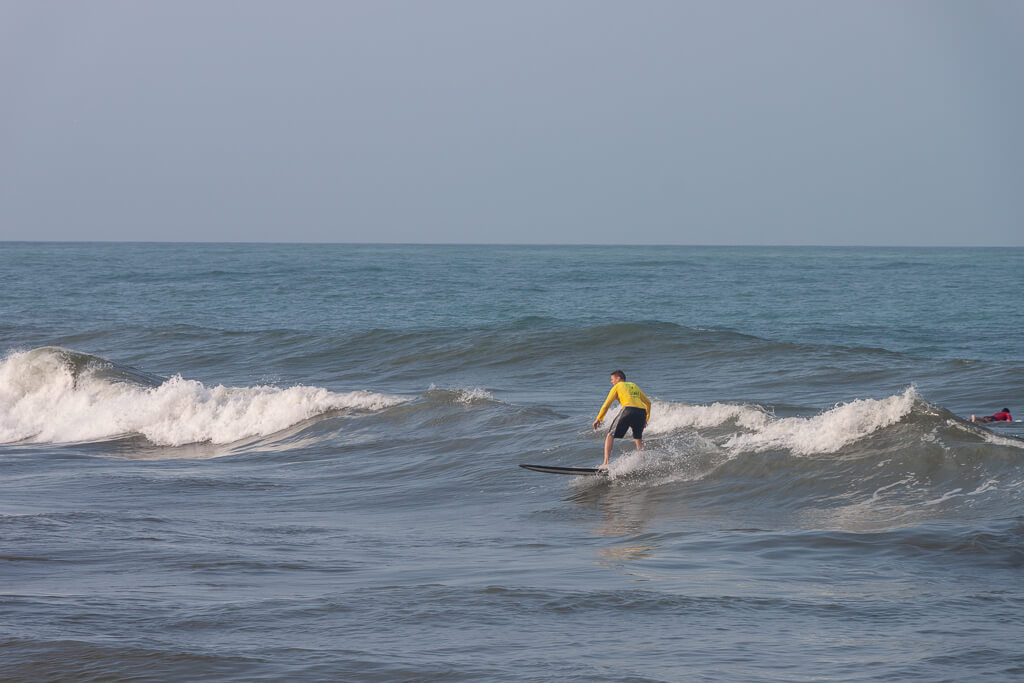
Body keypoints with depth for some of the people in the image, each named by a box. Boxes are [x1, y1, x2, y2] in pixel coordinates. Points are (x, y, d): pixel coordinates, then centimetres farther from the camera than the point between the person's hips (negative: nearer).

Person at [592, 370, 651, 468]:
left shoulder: (617, 387, 16)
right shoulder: (633, 386, 31)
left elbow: (607, 404, 10)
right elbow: (648, 402, 33)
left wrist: (599, 419, 17)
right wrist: (646, 418, 41)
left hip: (629, 410, -5)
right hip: (642, 411, 5)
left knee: (610, 436, 4)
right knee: (638, 438, 25)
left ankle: (606, 463, -6)